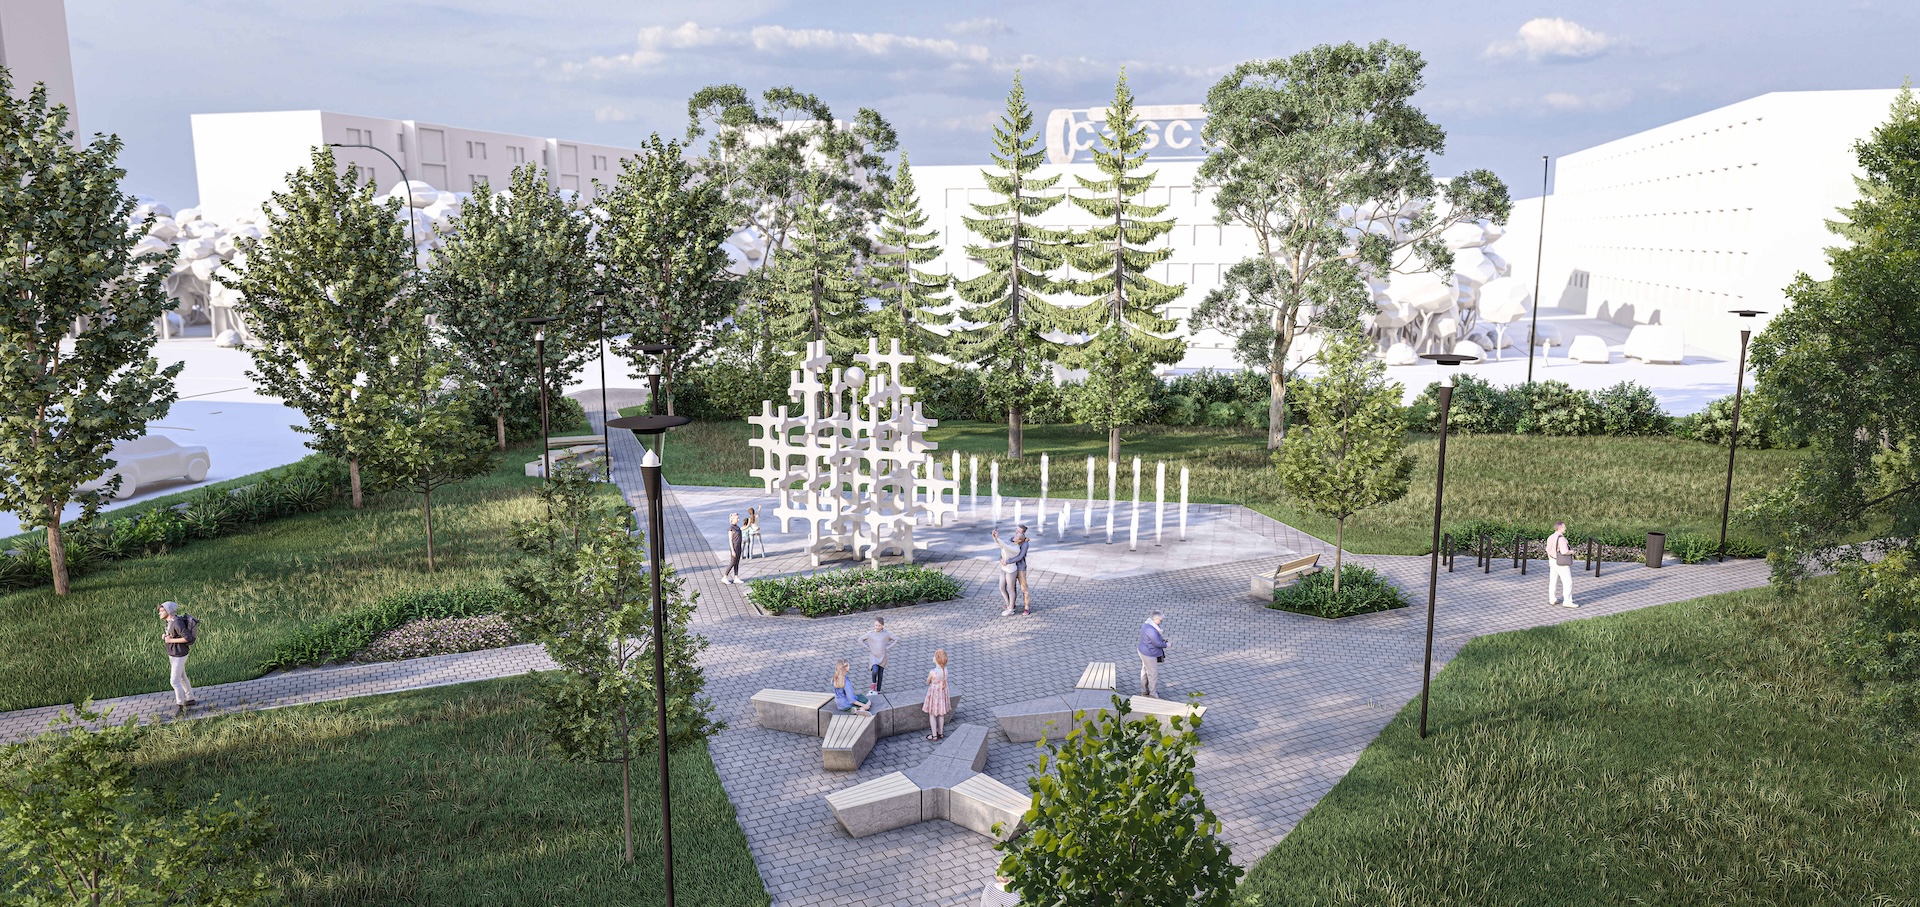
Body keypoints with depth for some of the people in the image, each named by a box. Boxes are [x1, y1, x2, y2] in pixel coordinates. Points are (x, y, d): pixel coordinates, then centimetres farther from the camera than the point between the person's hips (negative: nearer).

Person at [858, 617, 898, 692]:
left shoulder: (886, 634, -6)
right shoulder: (870, 633, -7)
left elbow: (897, 639, 0)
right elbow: (860, 640, 2)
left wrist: (888, 647, -4)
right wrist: (868, 648, -4)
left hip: (882, 657, 2)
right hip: (873, 656, -2)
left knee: (880, 674, 8)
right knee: (875, 671, -24)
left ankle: (878, 690, 23)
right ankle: (874, 683, 6)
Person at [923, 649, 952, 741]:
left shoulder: (932, 672, -30)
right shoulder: (945, 670, -14)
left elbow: (928, 682, -11)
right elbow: (944, 681, 1)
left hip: (934, 693, -5)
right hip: (942, 692, 5)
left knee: (932, 715, 14)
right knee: (941, 714, 22)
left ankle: (934, 735, 22)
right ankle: (940, 732, 36)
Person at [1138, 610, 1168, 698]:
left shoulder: (1146, 624, 1)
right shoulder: (1150, 629, -31)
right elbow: (1157, 643, -28)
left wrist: (1161, 637, 2)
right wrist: (1166, 645, -10)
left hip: (1144, 652, 11)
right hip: (1149, 654, -11)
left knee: (1145, 671, 22)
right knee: (1153, 673, 2)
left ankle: (1144, 691, 36)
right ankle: (1153, 694, 14)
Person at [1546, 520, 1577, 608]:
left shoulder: (1551, 537, 4)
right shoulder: (1561, 538, -23)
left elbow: (1548, 550, 11)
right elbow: (1564, 552, -27)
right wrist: (1571, 552, -7)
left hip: (1553, 561, 9)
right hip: (1561, 563, -9)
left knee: (1553, 581, 15)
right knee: (1567, 582, -1)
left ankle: (1552, 599, 21)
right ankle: (1567, 601, 0)